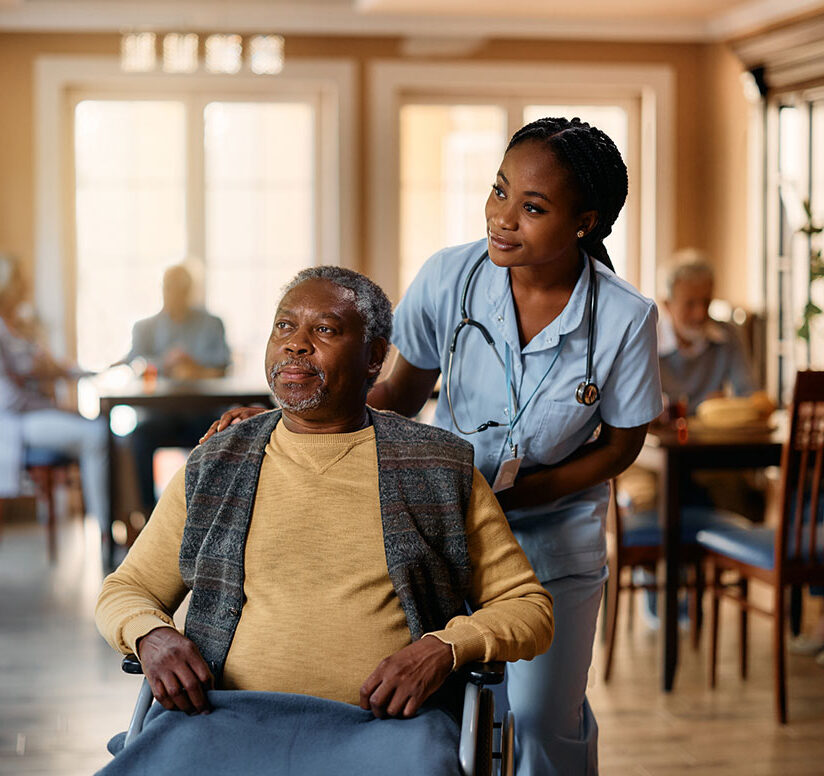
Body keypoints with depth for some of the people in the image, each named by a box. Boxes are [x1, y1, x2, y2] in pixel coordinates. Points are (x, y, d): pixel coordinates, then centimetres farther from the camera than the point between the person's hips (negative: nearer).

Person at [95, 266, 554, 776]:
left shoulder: (441, 470, 13)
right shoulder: (212, 470, 18)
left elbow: (528, 606, 14)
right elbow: (125, 592, 25)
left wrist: (446, 648, -6)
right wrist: (151, 634, 0)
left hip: (383, 726, -1)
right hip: (230, 725, 1)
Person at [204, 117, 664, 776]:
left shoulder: (626, 318, -21)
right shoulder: (449, 278, -17)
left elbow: (621, 444, -6)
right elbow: (402, 394, -2)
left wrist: (511, 492, -19)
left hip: (556, 533, -1)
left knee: (544, 717, 6)